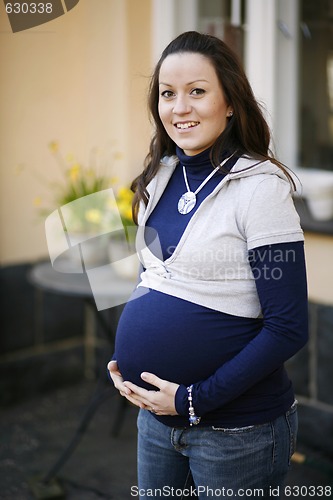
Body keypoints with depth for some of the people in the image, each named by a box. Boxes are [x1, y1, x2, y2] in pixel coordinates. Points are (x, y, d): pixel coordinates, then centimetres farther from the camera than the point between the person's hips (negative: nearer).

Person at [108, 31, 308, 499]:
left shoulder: (260, 187, -17)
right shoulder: (163, 176, 2)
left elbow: (287, 329, -18)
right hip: (157, 416, 6)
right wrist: (124, 362, 1)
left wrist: (196, 399, -19)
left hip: (238, 431, -6)